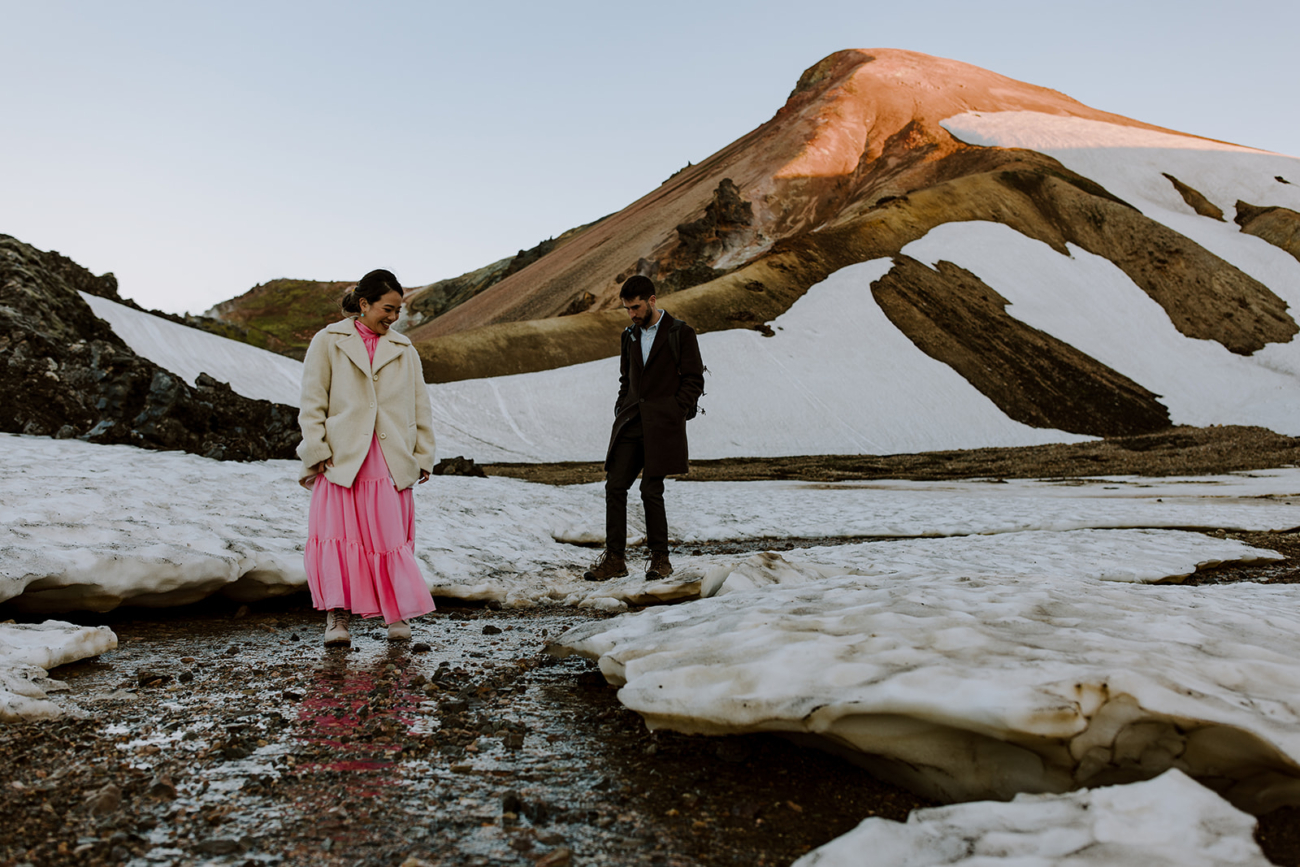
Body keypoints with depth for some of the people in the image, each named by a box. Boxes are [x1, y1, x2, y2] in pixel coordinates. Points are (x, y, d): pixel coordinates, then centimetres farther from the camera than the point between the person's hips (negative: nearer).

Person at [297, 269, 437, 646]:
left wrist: (423, 456, 7)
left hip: (391, 460, 2)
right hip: (341, 458, -2)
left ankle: (398, 614, 13)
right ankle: (337, 616, 2)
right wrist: (317, 451, -5)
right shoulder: (328, 342, 6)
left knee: (392, 538, 2)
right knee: (338, 535, -5)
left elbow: (421, 407, 13)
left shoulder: (404, 350, 13)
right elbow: (312, 403, 3)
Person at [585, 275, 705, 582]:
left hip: (661, 425, -6)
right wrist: (621, 411, 10)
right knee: (615, 486, -1)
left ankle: (660, 559, 10)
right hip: (630, 423, 6)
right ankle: (615, 559, 6)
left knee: (651, 490, -6)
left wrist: (674, 413, -11)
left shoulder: (681, 333, -2)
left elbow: (694, 381, -4)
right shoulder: (630, 335, 16)